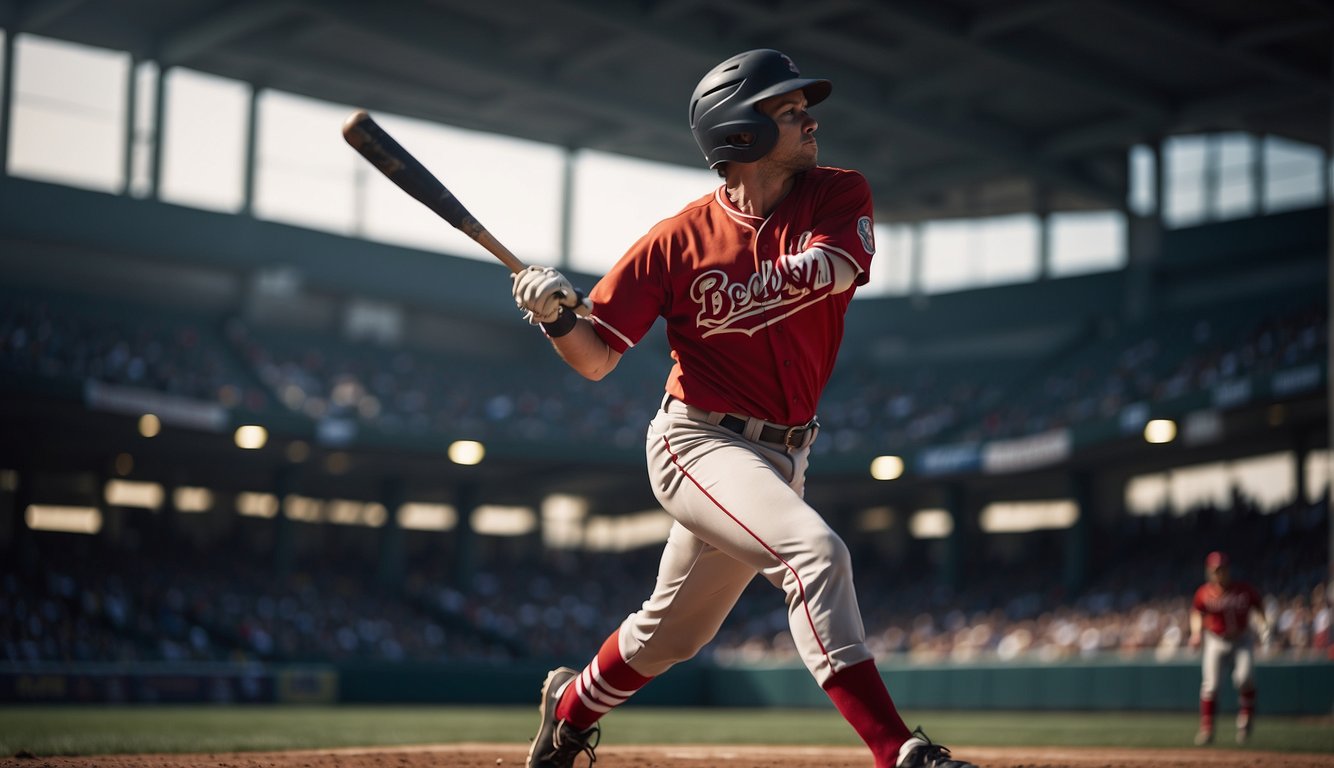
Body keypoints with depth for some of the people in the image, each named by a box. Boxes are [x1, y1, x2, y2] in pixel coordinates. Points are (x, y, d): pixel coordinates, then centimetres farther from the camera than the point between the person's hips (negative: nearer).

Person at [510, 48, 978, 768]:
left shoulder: (838, 196, -3)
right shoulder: (680, 237, -10)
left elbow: (835, 269, -26)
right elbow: (595, 360, -5)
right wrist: (557, 317, -25)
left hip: (781, 454, 5)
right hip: (698, 440, -5)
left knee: (670, 631, 19)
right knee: (814, 549, -30)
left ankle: (569, 708, 46)